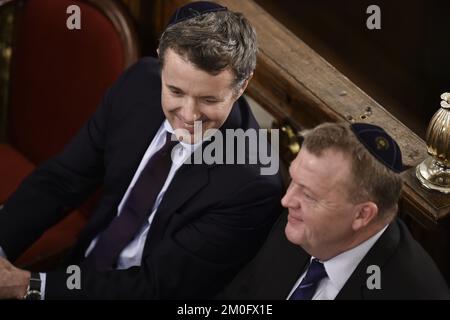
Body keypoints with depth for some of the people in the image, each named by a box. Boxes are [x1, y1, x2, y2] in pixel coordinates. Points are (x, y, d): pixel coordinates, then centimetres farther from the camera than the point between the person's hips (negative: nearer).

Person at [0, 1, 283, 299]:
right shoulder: (140, 83, -11)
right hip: (81, 265, 5)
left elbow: (157, 286, -21)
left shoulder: (253, 185, -26)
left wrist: (29, 286, -23)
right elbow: (62, 179, -3)